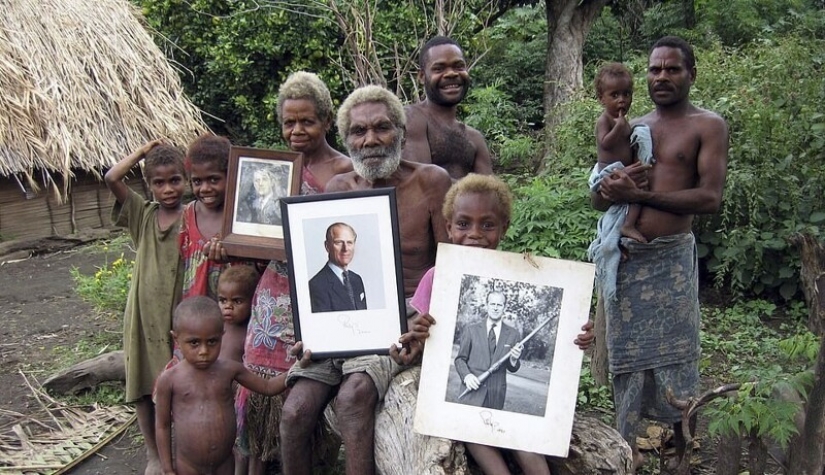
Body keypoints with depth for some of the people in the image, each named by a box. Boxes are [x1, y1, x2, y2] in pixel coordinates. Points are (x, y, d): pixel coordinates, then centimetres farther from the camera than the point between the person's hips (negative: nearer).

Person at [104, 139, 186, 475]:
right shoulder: (142, 215, 2)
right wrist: (143, 151, -4)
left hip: (179, 315, -3)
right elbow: (111, 178, -9)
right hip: (142, 315, 3)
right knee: (141, 389, 11)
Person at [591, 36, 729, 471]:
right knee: (627, 357, 10)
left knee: (677, 363, 4)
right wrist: (612, 186, -11)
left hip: (670, 259, -4)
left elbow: (710, 198, -13)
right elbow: (597, 197, 12)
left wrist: (639, 194, -14)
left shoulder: (707, 126, 0)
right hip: (623, 257, 4)